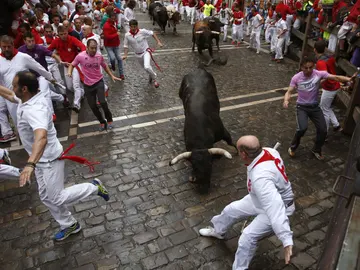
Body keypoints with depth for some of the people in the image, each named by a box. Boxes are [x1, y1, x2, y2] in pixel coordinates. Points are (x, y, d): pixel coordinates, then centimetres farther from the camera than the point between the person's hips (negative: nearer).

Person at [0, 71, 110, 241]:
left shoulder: (34, 110, -34)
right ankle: (69, 225, 36)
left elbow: (41, 137, -52)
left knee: (56, 198, 2)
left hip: (50, 159, -9)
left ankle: (94, 187, 18)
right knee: (47, 197, 18)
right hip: (41, 159, 9)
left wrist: (30, 164, -65)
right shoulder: (27, 98, -4)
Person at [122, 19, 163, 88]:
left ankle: (154, 79, -1)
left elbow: (152, 33, -8)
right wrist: (125, 55, -15)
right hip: (138, 54, 4)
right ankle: (151, 75, 55)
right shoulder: (127, 35, -14)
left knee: (147, 67, -27)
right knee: (145, 68, 22)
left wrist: (158, 42, -13)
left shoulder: (142, 31, -20)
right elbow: (126, 46, -3)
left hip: (146, 51, -4)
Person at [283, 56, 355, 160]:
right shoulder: (296, 78, -14)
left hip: (315, 106, 3)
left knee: (323, 130, 1)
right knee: (302, 128, -25)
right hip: (302, 107, -3)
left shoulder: (319, 74, -13)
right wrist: (286, 100, -37)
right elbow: (289, 91, -14)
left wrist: (349, 79, -39)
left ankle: (316, 150, 29)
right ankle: (292, 147, 3)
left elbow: (336, 77, -20)